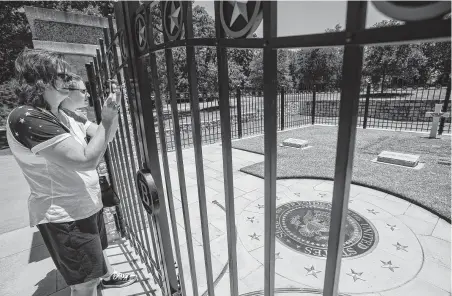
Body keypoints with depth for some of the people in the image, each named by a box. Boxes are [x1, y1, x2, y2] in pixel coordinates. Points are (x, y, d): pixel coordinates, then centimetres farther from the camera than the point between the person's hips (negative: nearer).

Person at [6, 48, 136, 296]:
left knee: (97, 250, 34)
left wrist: (112, 113, -7)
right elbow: (86, 159, -32)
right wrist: (106, 121, -21)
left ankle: (108, 276, 60)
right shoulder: (26, 118, -24)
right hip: (63, 215, -9)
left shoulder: (58, 115, 4)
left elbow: (103, 137, 10)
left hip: (86, 204, 9)